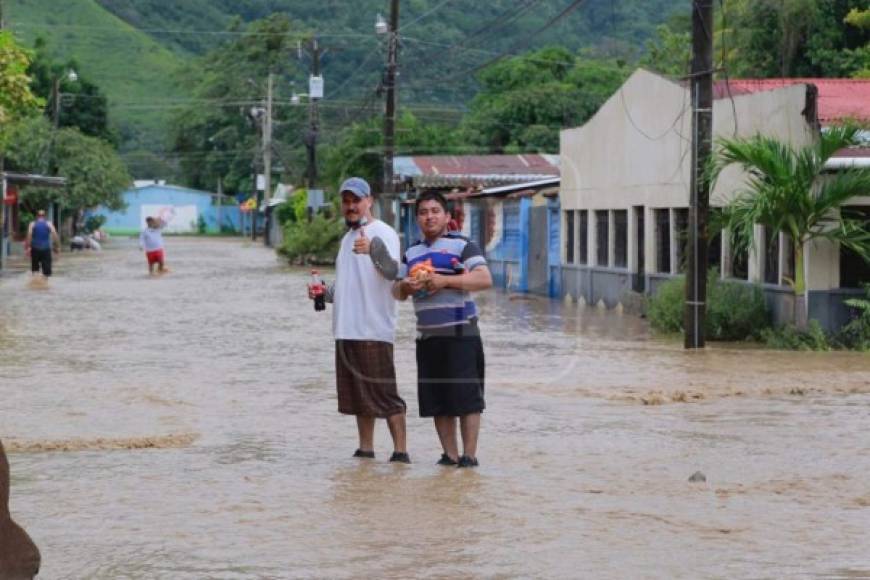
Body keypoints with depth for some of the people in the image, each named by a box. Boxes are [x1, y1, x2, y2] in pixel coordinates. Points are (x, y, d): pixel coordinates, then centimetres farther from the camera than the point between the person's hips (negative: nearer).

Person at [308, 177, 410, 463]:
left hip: (374, 330, -9)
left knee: (384, 394, -9)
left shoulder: (382, 233, -8)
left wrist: (373, 249, -45)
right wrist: (325, 293, 10)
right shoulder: (348, 238, 20)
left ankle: (401, 451, -7)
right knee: (357, 394, 12)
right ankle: (365, 450, 19)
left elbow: (392, 271, -26)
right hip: (347, 330, 9)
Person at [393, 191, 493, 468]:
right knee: (436, 400, 6)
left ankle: (469, 455, -2)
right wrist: (405, 286, -6)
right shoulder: (411, 253, 18)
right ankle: (450, 454, 12)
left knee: (466, 397, -6)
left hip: (460, 334, -6)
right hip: (427, 336, 6)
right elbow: (397, 292, 19)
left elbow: (485, 279, -14)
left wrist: (445, 280, -20)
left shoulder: (462, 245, -1)